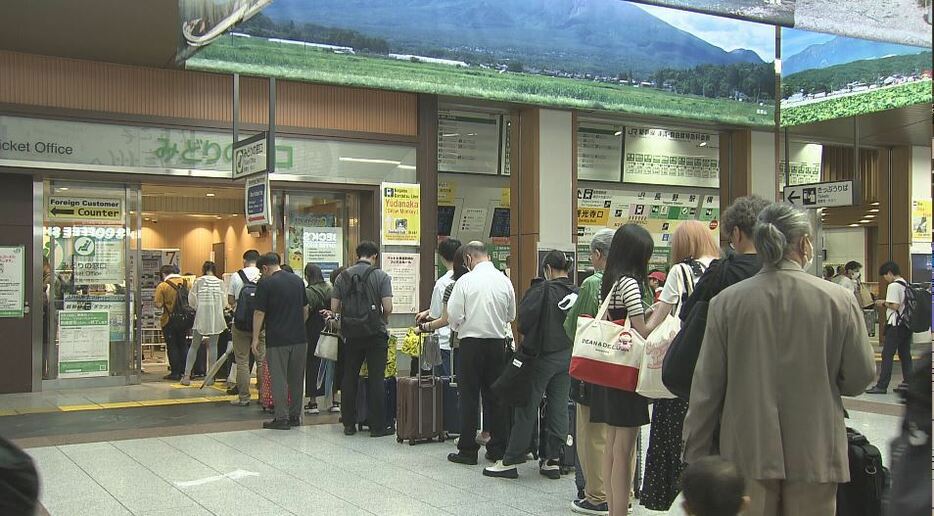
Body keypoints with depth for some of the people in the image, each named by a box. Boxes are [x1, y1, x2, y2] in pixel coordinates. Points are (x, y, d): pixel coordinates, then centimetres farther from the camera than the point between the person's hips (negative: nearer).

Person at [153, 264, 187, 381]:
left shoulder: (162, 286, -12)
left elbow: (158, 305, -16)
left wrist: (154, 299, 4)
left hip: (169, 321, -4)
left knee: (172, 347, 5)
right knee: (183, 345, 15)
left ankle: (175, 373, 6)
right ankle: (185, 371, 17)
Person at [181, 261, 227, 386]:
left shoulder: (199, 281, -1)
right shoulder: (220, 282, 0)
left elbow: (191, 299, 0)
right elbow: (224, 302, 1)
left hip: (201, 318, 0)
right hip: (216, 318, 0)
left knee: (194, 346, 9)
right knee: (213, 346, 6)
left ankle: (187, 375, 7)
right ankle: (210, 377, 4)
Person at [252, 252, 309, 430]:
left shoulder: (266, 283, -8)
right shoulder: (298, 280, 9)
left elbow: (259, 313, -9)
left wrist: (255, 338, -3)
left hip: (277, 340, -5)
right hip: (299, 338, 6)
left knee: (279, 379, 1)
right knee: (296, 378, 13)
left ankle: (282, 418, 2)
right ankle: (295, 416, 19)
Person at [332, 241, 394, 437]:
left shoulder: (343, 276, 4)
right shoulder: (381, 276, -5)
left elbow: (334, 307, 3)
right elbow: (388, 307, -10)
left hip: (351, 333, 3)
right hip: (375, 333, -3)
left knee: (349, 378, 11)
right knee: (376, 379, 1)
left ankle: (349, 424, 15)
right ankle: (377, 426, 2)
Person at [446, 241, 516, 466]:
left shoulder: (466, 281, -11)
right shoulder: (504, 280, 1)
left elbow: (453, 315, -10)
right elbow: (511, 315, 10)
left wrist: (457, 328, 11)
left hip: (472, 343, -4)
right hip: (498, 341, 4)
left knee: (469, 396, 3)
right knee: (495, 395, 11)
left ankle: (467, 450, 6)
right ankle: (498, 448, 15)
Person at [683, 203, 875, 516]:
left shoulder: (726, 302, -7)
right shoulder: (839, 301, -7)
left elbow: (707, 387, -4)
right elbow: (859, 378, 1)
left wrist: (697, 455, 5)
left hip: (747, 454, 0)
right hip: (814, 455, 0)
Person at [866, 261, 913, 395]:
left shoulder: (893, 286, -14)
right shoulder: (907, 285, 13)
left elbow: (895, 305, -20)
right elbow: (902, 303, 16)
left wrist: (883, 303, -3)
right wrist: (886, 303, 13)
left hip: (896, 325, -9)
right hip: (907, 324, 9)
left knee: (887, 355, -5)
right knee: (905, 354, 11)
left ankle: (882, 385, -5)